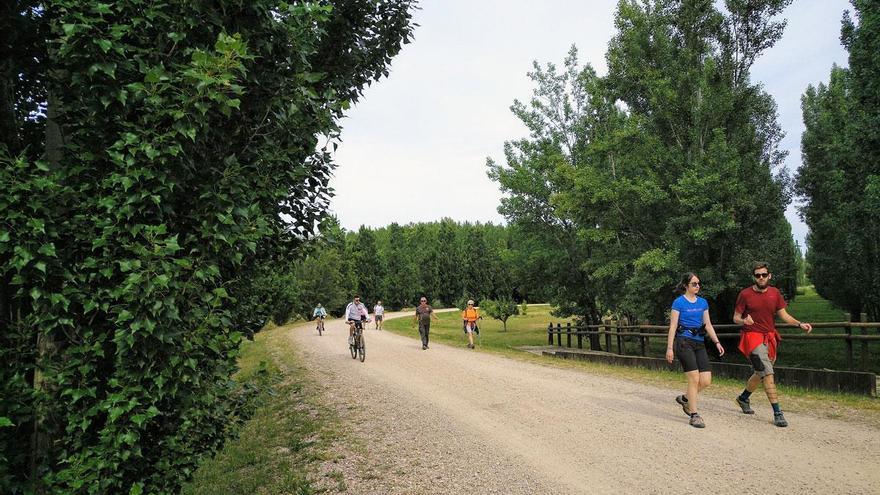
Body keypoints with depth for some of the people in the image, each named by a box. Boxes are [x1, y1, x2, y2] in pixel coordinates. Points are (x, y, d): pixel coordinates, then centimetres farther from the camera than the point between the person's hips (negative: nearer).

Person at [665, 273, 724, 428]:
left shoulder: (703, 302, 13)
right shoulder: (679, 302, -4)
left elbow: (708, 324, 15)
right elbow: (673, 326, -6)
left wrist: (717, 342, 3)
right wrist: (669, 347, -10)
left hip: (699, 343, 6)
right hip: (684, 342, -6)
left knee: (706, 380, -2)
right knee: (694, 378, -9)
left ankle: (685, 398, 25)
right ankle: (694, 415, 3)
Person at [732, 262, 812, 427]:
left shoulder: (775, 292, 5)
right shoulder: (745, 294, -7)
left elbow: (784, 314, 7)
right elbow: (736, 318, -2)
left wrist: (800, 324, -9)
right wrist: (744, 321, -25)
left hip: (770, 337, 6)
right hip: (752, 337, -5)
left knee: (760, 373, 17)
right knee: (768, 373, -17)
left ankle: (743, 398, 39)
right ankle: (777, 413, -15)